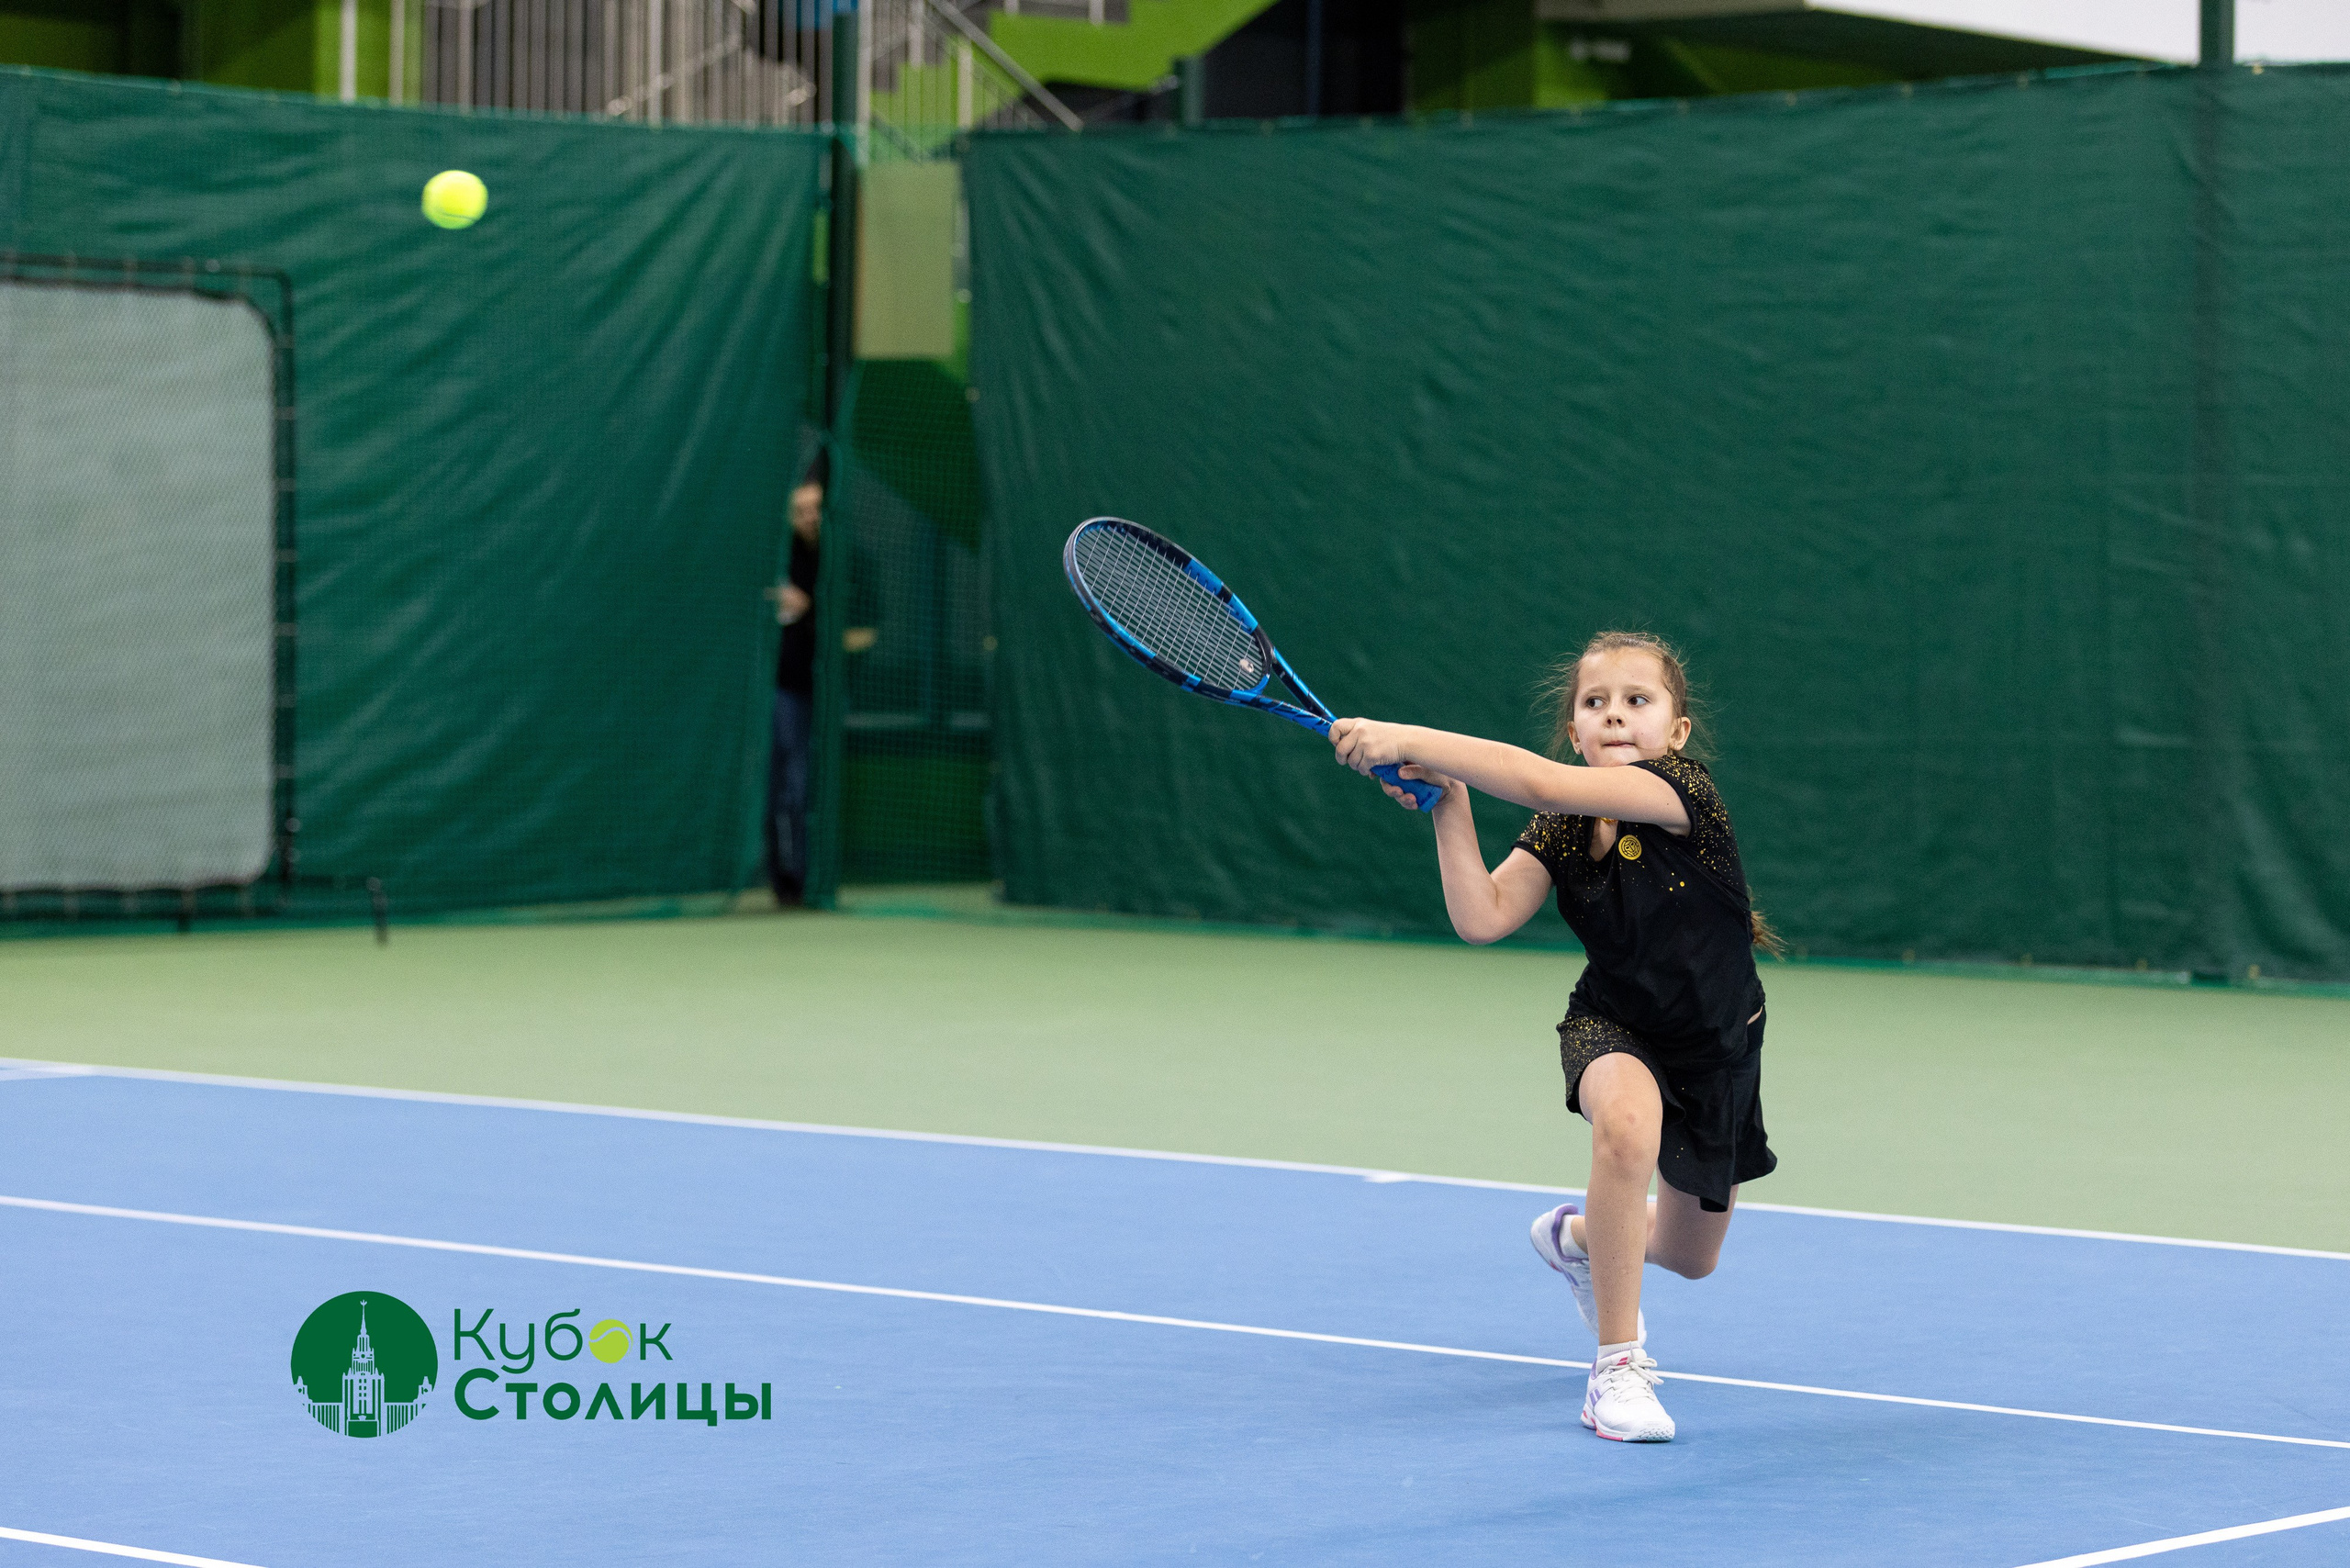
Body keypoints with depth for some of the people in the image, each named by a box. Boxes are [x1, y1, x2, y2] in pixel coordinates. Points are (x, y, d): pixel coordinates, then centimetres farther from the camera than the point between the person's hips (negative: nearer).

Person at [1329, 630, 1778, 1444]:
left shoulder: (1684, 791, -29)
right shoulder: (1559, 832, -14)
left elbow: (1541, 781, -43)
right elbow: (1482, 917, -25)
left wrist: (1409, 740, -45)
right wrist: (1449, 805, -28)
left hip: (1719, 1043, 0)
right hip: (1616, 1028, 0)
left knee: (1689, 1257, 17)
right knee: (1626, 1118, -37)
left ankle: (1579, 1236, 54)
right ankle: (1617, 1366, -26)